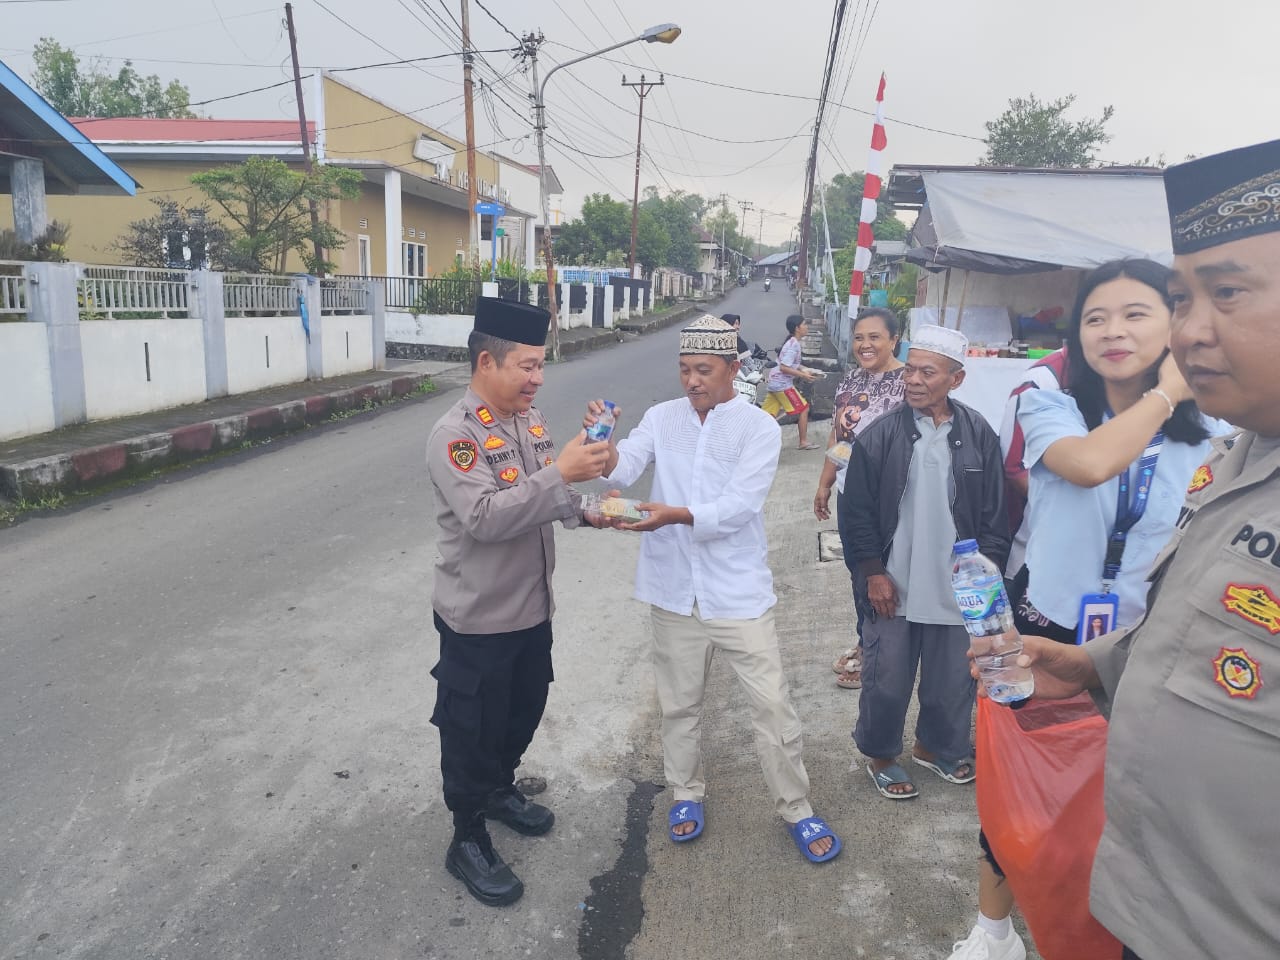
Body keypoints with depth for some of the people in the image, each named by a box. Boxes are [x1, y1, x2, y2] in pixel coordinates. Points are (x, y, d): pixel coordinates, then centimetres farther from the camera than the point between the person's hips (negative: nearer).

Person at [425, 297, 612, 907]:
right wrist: (559, 474, -36)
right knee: (471, 729, 9)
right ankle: (468, 841, 28)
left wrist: (587, 507, -7)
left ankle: (499, 789, 49)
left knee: (525, 709, 24)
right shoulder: (454, 436, -21)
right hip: (477, 618, -7)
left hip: (532, 608, 8)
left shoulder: (531, 421, 3)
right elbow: (485, 516, -33)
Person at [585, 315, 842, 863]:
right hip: (674, 591, 3)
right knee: (679, 702, 17)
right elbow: (622, 470, -12)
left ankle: (796, 809, 26)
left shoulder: (759, 428, -9)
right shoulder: (662, 418, 1)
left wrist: (676, 515, -35)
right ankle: (686, 793, 40)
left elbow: (738, 506, -20)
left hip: (738, 591, -2)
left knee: (772, 703, 5)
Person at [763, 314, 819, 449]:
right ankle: (804, 442, 9)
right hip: (782, 384, -9)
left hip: (774, 382, 9)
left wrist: (804, 370, 12)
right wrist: (803, 375, -20)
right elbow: (784, 368, -23)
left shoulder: (795, 343, 13)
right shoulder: (793, 345, -18)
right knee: (804, 408, 1)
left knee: (767, 415, 8)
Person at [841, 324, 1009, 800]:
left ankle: (938, 747, 41)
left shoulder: (979, 435, -2)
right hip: (892, 586, -2)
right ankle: (880, 755, 31)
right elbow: (857, 511, -4)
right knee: (887, 680, 9)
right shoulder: (880, 436, -7)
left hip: (958, 585, 2)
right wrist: (872, 572, -7)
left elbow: (994, 513, 4)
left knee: (953, 679, 16)